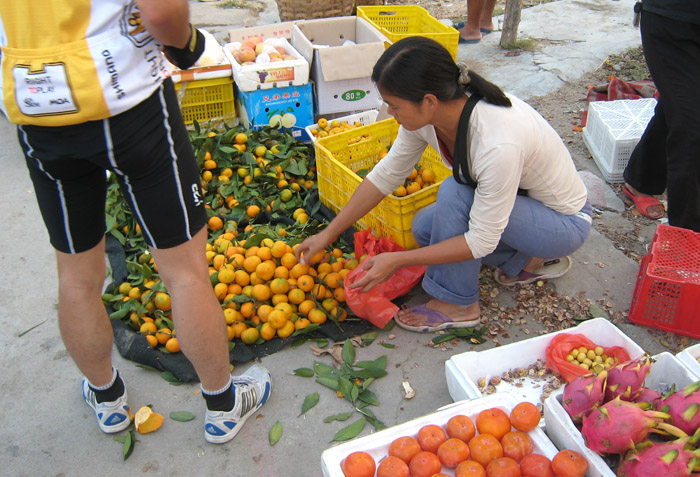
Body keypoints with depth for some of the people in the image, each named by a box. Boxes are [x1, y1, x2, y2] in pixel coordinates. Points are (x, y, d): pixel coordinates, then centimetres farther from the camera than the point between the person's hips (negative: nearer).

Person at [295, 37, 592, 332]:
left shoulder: (497, 143, -39)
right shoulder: (427, 114, -17)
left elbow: (481, 242, -31)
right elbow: (386, 175, -5)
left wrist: (397, 260, -28)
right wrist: (328, 234, -3)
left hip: (567, 222, -7)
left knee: (454, 192, -28)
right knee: (424, 227, -2)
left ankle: (458, 304, -8)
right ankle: (532, 259, 11)